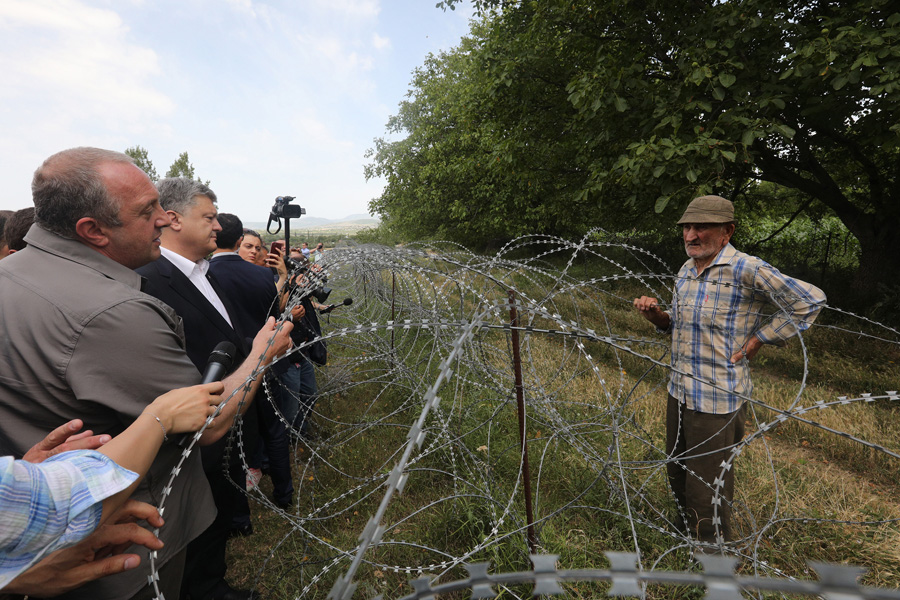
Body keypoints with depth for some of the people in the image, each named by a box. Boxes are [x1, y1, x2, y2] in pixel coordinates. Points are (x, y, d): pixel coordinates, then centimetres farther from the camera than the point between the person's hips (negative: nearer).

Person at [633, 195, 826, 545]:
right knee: (677, 470, 23)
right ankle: (685, 526, 48)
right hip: (679, 389, 7)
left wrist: (758, 339, -12)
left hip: (716, 398, -7)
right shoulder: (686, 270, 7)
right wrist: (656, 316, -3)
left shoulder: (745, 270, -16)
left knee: (708, 483, 9)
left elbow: (809, 300, -11)